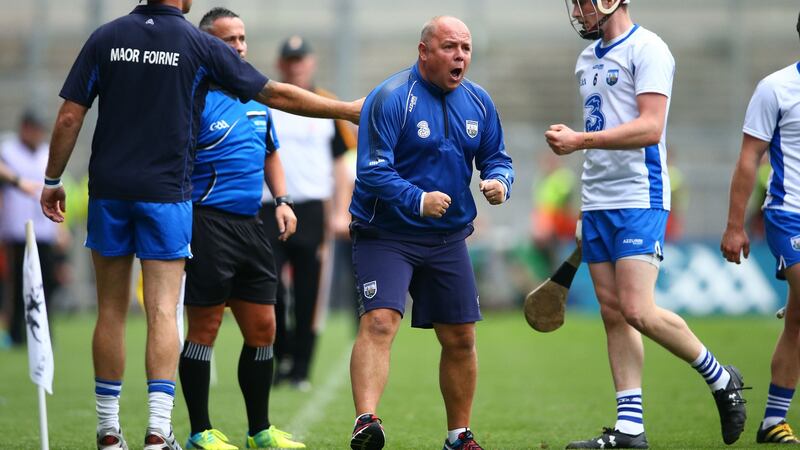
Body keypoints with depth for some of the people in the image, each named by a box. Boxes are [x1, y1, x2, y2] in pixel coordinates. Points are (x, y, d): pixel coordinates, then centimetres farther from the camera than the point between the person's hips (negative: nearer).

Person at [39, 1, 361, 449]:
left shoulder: (106, 38, 2)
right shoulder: (202, 46, -4)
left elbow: (70, 117, 0)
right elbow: (277, 94, 1)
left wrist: (52, 181, 11)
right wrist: (348, 109, 12)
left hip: (108, 190, 2)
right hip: (166, 193, -2)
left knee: (112, 311, 10)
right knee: (163, 311, -2)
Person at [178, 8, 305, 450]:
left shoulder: (256, 98, 15)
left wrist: (282, 201, 15)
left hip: (250, 226, 8)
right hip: (208, 223, -8)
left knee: (262, 329, 9)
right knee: (205, 329, -4)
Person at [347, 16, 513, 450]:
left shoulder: (478, 101, 6)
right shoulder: (390, 99, -15)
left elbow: (496, 158, 15)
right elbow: (372, 171, -20)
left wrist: (498, 182, -9)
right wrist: (417, 200, -33)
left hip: (448, 238, 6)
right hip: (386, 235, -6)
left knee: (460, 338, 9)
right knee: (379, 321, -23)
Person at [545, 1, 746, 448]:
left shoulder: (646, 49, -9)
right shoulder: (588, 58, 17)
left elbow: (649, 128, -18)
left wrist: (580, 140, -21)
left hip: (639, 200, -8)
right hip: (597, 204, 8)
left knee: (639, 312, -15)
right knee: (613, 314, 4)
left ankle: (720, 377, 6)